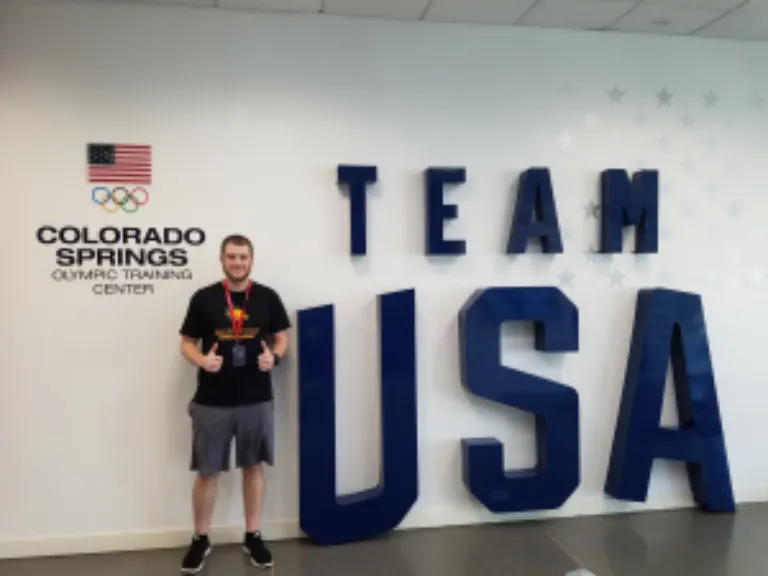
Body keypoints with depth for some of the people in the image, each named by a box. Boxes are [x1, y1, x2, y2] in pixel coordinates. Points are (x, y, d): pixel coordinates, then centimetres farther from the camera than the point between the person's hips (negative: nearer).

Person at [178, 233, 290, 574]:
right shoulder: (203, 298, -2)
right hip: (212, 402, -1)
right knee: (207, 472, 7)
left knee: (253, 467, 12)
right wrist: (202, 360, -18)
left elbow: (281, 337, 8)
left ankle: (252, 536, 27)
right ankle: (200, 540, 26)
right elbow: (187, 343, 3)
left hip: (257, 400, 1)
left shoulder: (267, 297, 1)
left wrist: (274, 357, -13)